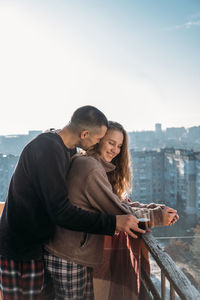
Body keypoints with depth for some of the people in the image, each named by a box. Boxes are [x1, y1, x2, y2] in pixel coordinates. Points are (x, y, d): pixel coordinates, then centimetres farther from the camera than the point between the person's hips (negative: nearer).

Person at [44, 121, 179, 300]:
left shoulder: (100, 168, 13)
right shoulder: (89, 166, -19)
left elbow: (119, 202, 8)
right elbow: (116, 210, -19)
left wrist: (157, 209, -2)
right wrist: (157, 217, -10)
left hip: (79, 254, 10)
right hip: (67, 258, -10)